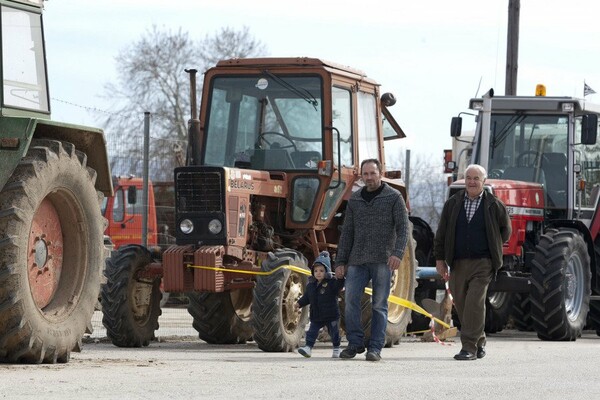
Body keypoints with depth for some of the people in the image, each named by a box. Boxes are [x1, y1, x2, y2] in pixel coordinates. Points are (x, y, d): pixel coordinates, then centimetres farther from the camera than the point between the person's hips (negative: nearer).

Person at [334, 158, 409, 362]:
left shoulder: (393, 197, 2)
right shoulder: (355, 200, 14)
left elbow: (403, 228, -5)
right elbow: (347, 232, 15)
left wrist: (398, 253, -20)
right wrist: (340, 262, 10)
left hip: (382, 260, -4)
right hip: (357, 260, 4)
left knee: (379, 305, -1)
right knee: (351, 300, -5)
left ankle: (375, 347, 2)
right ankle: (355, 343, 5)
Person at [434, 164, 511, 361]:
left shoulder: (494, 205, 1)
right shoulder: (452, 204, 8)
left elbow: (505, 230, 14)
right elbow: (441, 233, 10)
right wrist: (440, 258, 6)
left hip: (482, 263, -4)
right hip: (458, 263, 4)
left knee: (474, 304, -15)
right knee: (461, 305, 7)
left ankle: (469, 348, -15)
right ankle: (479, 343, 23)